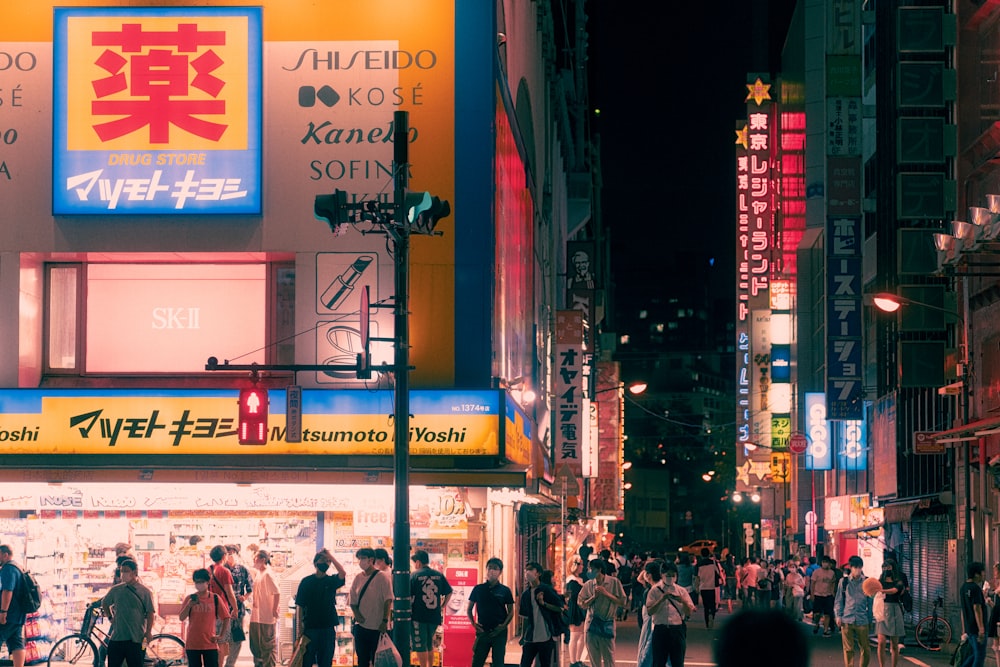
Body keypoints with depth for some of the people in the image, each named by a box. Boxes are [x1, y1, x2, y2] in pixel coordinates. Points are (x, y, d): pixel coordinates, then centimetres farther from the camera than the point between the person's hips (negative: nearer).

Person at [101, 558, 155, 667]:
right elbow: (104, 603, 27)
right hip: (116, 637, 3)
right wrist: (110, 617, 15)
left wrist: (148, 631, -12)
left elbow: (151, 612, -2)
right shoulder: (116, 590, 10)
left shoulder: (144, 592, 0)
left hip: (134, 639, -3)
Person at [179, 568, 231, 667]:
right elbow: (182, 618, -6)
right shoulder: (190, 599, 3)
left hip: (210, 644, -1)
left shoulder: (215, 599, 1)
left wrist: (220, 635, 0)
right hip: (192, 644, 1)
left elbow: (226, 617, 6)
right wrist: (189, 605, -22)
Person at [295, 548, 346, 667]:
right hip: (309, 626, -1)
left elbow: (342, 574, -19)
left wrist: (330, 556, -20)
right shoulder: (306, 581, 2)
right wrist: (300, 626, -2)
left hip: (328, 627, 1)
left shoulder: (331, 581, 4)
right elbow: (300, 606, 3)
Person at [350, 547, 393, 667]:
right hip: (361, 625, 5)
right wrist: (356, 613, -6)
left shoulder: (382, 578, -7)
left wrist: (385, 620, -16)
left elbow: (388, 600, -11)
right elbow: (353, 601, 12)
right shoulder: (358, 578, 9)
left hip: (378, 627, -5)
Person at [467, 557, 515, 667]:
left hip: (499, 632, -1)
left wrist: (503, 625, -10)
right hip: (482, 631, 1)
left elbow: (510, 612, 6)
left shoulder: (505, 591, 3)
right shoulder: (478, 589, 5)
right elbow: (469, 609, 12)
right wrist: (473, 623, -5)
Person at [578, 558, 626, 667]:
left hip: (607, 624, -3)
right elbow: (583, 605, 6)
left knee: (609, 658, -1)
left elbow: (622, 602, -6)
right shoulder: (588, 584, 5)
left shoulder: (614, 582, -3)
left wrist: (606, 593, -13)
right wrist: (594, 596, -10)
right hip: (591, 624, 3)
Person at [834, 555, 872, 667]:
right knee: (848, 649, 2)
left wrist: (870, 619, 7)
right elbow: (838, 601, 10)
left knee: (865, 649, 2)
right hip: (847, 620, 0)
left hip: (862, 620, 0)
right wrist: (838, 616, 1)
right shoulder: (844, 582, 6)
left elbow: (870, 602, 9)